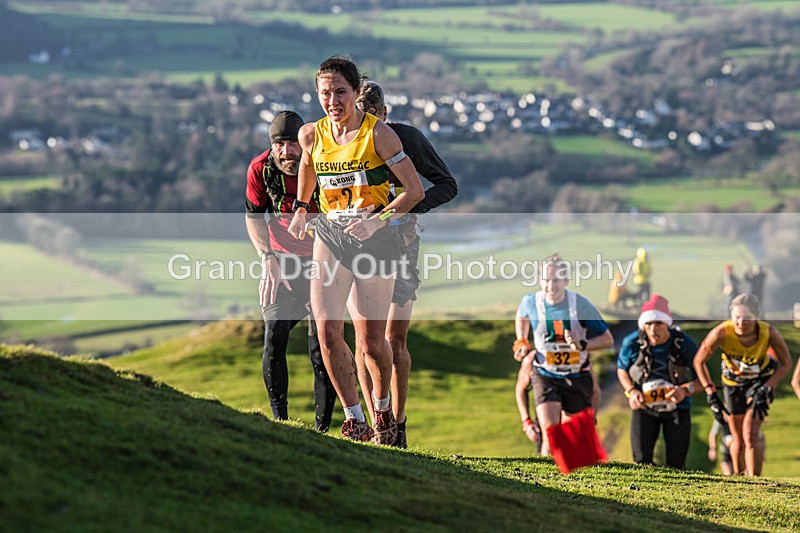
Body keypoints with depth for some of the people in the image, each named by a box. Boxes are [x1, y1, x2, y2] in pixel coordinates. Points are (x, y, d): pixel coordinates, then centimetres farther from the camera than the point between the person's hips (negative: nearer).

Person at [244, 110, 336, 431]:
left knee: (321, 347, -6)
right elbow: (254, 216, 4)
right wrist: (267, 258, -9)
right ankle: (279, 420, 2)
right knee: (274, 337, -11)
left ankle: (322, 426, 4)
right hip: (281, 260, 2)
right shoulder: (261, 168, -12)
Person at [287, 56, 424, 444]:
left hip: (374, 238, -3)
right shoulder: (311, 135, 1)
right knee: (326, 329, -15)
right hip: (330, 234, 3)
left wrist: (377, 221, -20)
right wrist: (300, 209, 24)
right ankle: (355, 421, -5)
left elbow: (415, 190, -10)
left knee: (370, 342, -2)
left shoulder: (378, 133, -11)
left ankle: (382, 409, 28)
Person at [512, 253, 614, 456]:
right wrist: (522, 343, 10)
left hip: (577, 377, 1)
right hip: (545, 376, 0)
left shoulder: (580, 305, -15)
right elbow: (521, 317, 20)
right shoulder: (530, 302, -9)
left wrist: (582, 345, -25)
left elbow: (608, 339, -9)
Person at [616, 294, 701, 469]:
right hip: (644, 408, 1)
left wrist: (686, 390, -28)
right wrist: (631, 391, -11)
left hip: (677, 407, -1)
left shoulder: (685, 344, -18)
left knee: (676, 463, -1)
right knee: (641, 461, -8)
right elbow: (622, 369, 7)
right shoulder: (632, 343, -15)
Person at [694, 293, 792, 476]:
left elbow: (786, 364, -12)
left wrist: (766, 390, -20)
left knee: (750, 437, -16)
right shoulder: (721, 334, -32)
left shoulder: (769, 333, -30)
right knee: (738, 440, 12)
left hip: (760, 381, -1)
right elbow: (699, 361, -14)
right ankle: (738, 475, 40)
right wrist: (711, 395, -16)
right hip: (733, 383, 1)